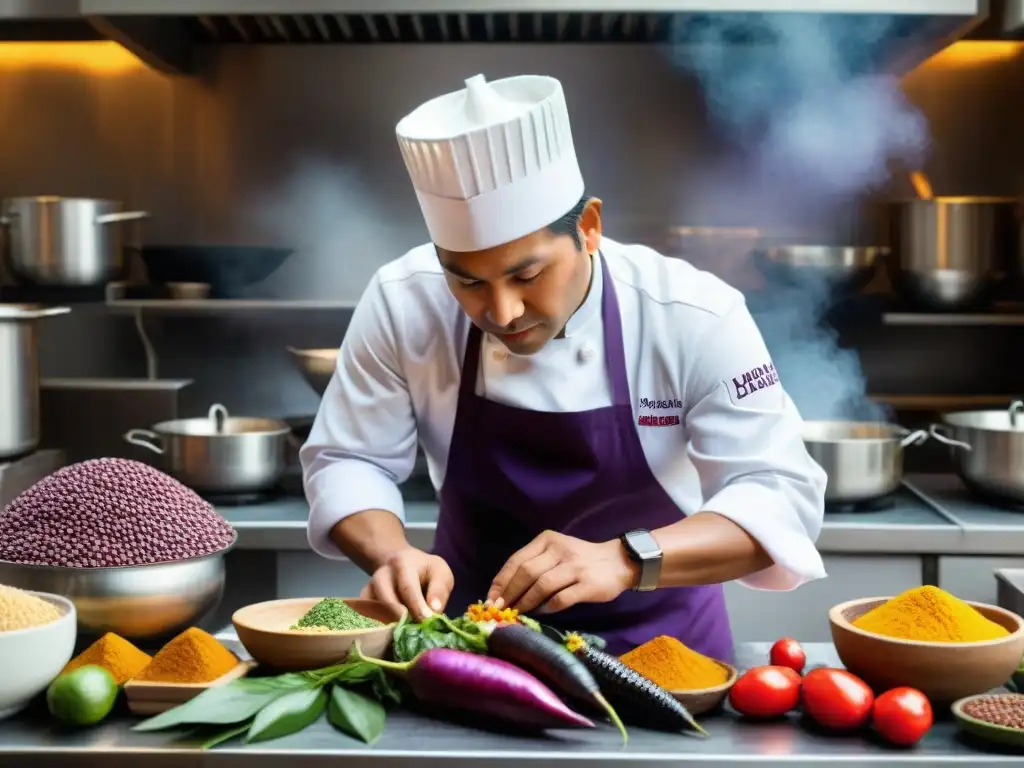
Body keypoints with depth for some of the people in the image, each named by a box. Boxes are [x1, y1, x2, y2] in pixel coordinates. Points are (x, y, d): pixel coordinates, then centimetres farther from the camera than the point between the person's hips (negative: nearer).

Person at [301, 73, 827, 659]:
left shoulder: (694, 317, -19)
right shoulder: (403, 305, -13)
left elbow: (781, 495, -21)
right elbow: (348, 462, -4)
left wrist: (626, 561, -36)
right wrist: (393, 555, -24)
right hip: (476, 627, 1)